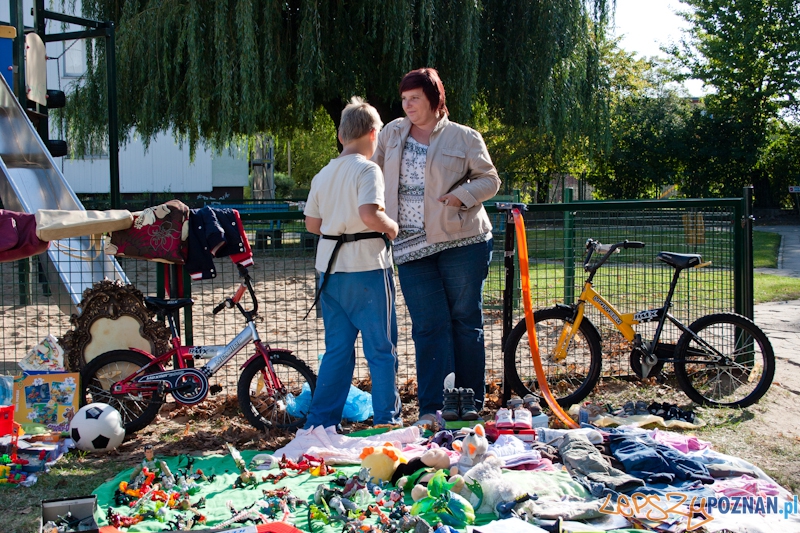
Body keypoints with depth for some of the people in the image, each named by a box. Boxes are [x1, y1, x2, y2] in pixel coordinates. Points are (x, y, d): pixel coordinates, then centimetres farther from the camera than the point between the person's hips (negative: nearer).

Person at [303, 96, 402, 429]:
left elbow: (311, 222, 13)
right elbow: (369, 213, -23)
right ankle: (386, 419, 9)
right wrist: (391, 227, -6)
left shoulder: (323, 174, 12)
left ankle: (321, 419, 15)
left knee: (337, 348, 14)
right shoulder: (367, 169, -9)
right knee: (381, 348, 4)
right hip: (366, 267, -7)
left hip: (330, 267, 7)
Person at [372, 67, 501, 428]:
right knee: (428, 326, 0)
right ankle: (431, 407, 3)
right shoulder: (393, 133, 12)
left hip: (462, 242, -2)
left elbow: (489, 180, 2)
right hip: (412, 247, 2)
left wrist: (461, 196, -13)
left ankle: (470, 400, 18)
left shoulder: (464, 138, 1)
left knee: (466, 320, 6)